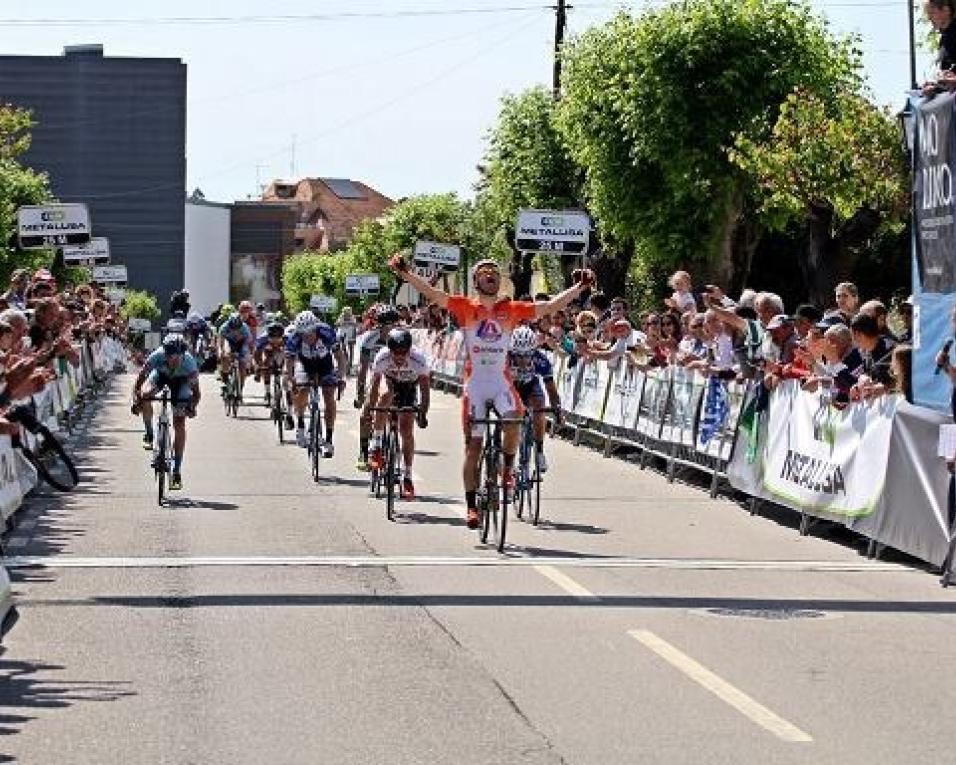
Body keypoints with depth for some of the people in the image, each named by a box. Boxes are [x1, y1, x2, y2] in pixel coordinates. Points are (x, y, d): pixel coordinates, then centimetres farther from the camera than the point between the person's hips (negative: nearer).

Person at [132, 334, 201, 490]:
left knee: (179, 423, -10)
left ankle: (177, 470, -5)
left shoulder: (189, 363, -37)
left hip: (180, 380, -1)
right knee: (145, 394, -32)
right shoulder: (157, 357, -37)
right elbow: (139, 380, -29)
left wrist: (192, 406, -47)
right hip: (160, 374, 1)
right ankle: (149, 435, -8)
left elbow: (196, 392, -30)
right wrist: (136, 400, -43)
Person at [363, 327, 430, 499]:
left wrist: (423, 413, -37)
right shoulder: (382, 357, -32)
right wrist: (368, 407, -40)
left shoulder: (418, 359, -34)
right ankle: (376, 445, -26)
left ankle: (407, 478, 1)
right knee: (385, 395, -37)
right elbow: (375, 384, -28)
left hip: (409, 387, 0)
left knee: (407, 430, -9)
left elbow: (425, 387, -27)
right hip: (390, 382, 0)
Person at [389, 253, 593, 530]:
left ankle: (508, 468, -2)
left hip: (501, 381, 0)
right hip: (474, 383, 0)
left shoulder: (511, 309, 3)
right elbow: (433, 294, -11)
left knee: (513, 422, -29)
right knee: (473, 446, 2)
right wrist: (404, 273, -24)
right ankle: (472, 506, 12)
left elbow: (549, 307, -1)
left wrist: (580, 286, -8)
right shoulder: (466, 307, -1)